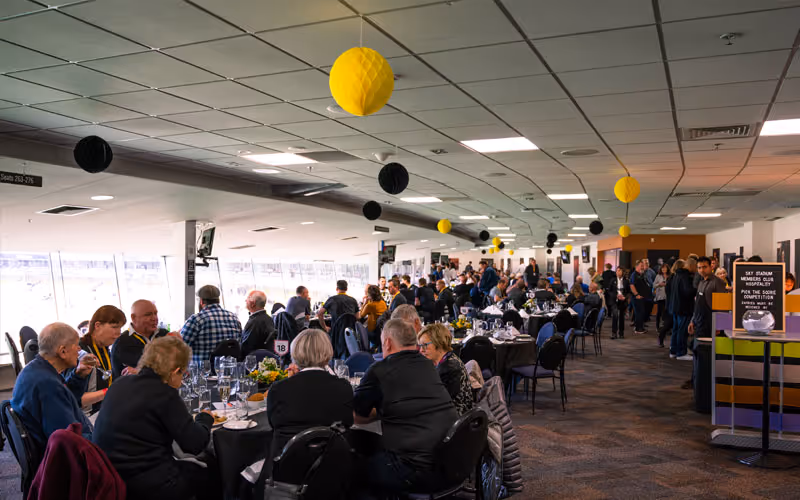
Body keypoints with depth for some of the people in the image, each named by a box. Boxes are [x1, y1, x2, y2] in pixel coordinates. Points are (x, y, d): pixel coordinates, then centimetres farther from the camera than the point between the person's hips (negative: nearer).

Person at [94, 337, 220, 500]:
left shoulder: (120, 384, 4)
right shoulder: (165, 394, -18)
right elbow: (195, 444, -15)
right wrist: (205, 418, 5)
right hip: (147, 486, -8)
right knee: (211, 476, 12)